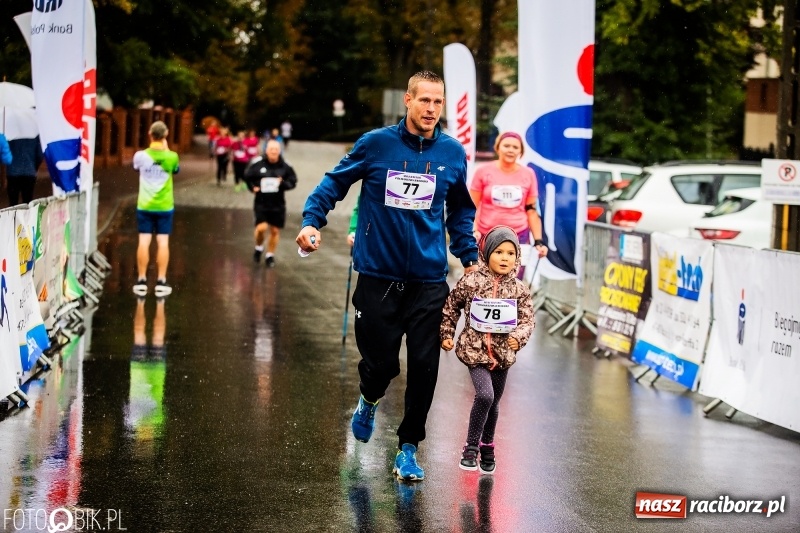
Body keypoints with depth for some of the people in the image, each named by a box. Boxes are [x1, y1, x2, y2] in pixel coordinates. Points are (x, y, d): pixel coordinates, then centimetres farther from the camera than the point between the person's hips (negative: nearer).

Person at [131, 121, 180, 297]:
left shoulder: (140, 155, -8)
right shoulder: (171, 157, -9)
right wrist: (166, 149, 14)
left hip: (144, 206, 0)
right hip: (164, 206, 0)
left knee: (144, 242, 3)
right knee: (163, 242, 3)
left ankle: (141, 282, 4)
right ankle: (161, 282, 2)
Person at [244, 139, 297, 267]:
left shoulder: (285, 167, -4)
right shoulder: (257, 165, -7)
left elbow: (293, 182, 3)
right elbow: (247, 177, 8)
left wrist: (283, 184, -17)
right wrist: (252, 187, -8)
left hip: (278, 204, 2)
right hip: (261, 203, -2)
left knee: (275, 231, 9)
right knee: (261, 228, -15)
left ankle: (270, 255, 28)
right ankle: (259, 248, 15)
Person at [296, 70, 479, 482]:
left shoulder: (453, 153, 3)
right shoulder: (376, 144, -5)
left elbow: (460, 211, 19)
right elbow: (335, 182, 6)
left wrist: (469, 258, 16)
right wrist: (312, 221, -8)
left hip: (428, 280, 2)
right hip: (378, 276, -2)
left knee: (424, 367, -1)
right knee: (380, 362, 3)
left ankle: (408, 449, 15)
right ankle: (369, 401, 40)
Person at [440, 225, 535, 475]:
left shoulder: (519, 290, -2)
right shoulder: (470, 282, -7)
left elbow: (528, 319, -2)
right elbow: (451, 306, 4)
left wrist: (519, 337, -21)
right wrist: (446, 334, 3)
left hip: (503, 353, 3)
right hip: (475, 350, -3)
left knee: (494, 401, 15)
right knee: (485, 395, -21)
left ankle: (487, 447, 35)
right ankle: (471, 447, -8)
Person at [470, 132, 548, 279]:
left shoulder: (528, 174, 5)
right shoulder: (483, 172, -1)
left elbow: (532, 210, 9)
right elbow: (472, 207, 1)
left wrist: (538, 241, 4)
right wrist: (473, 231, -14)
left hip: (519, 237, 1)